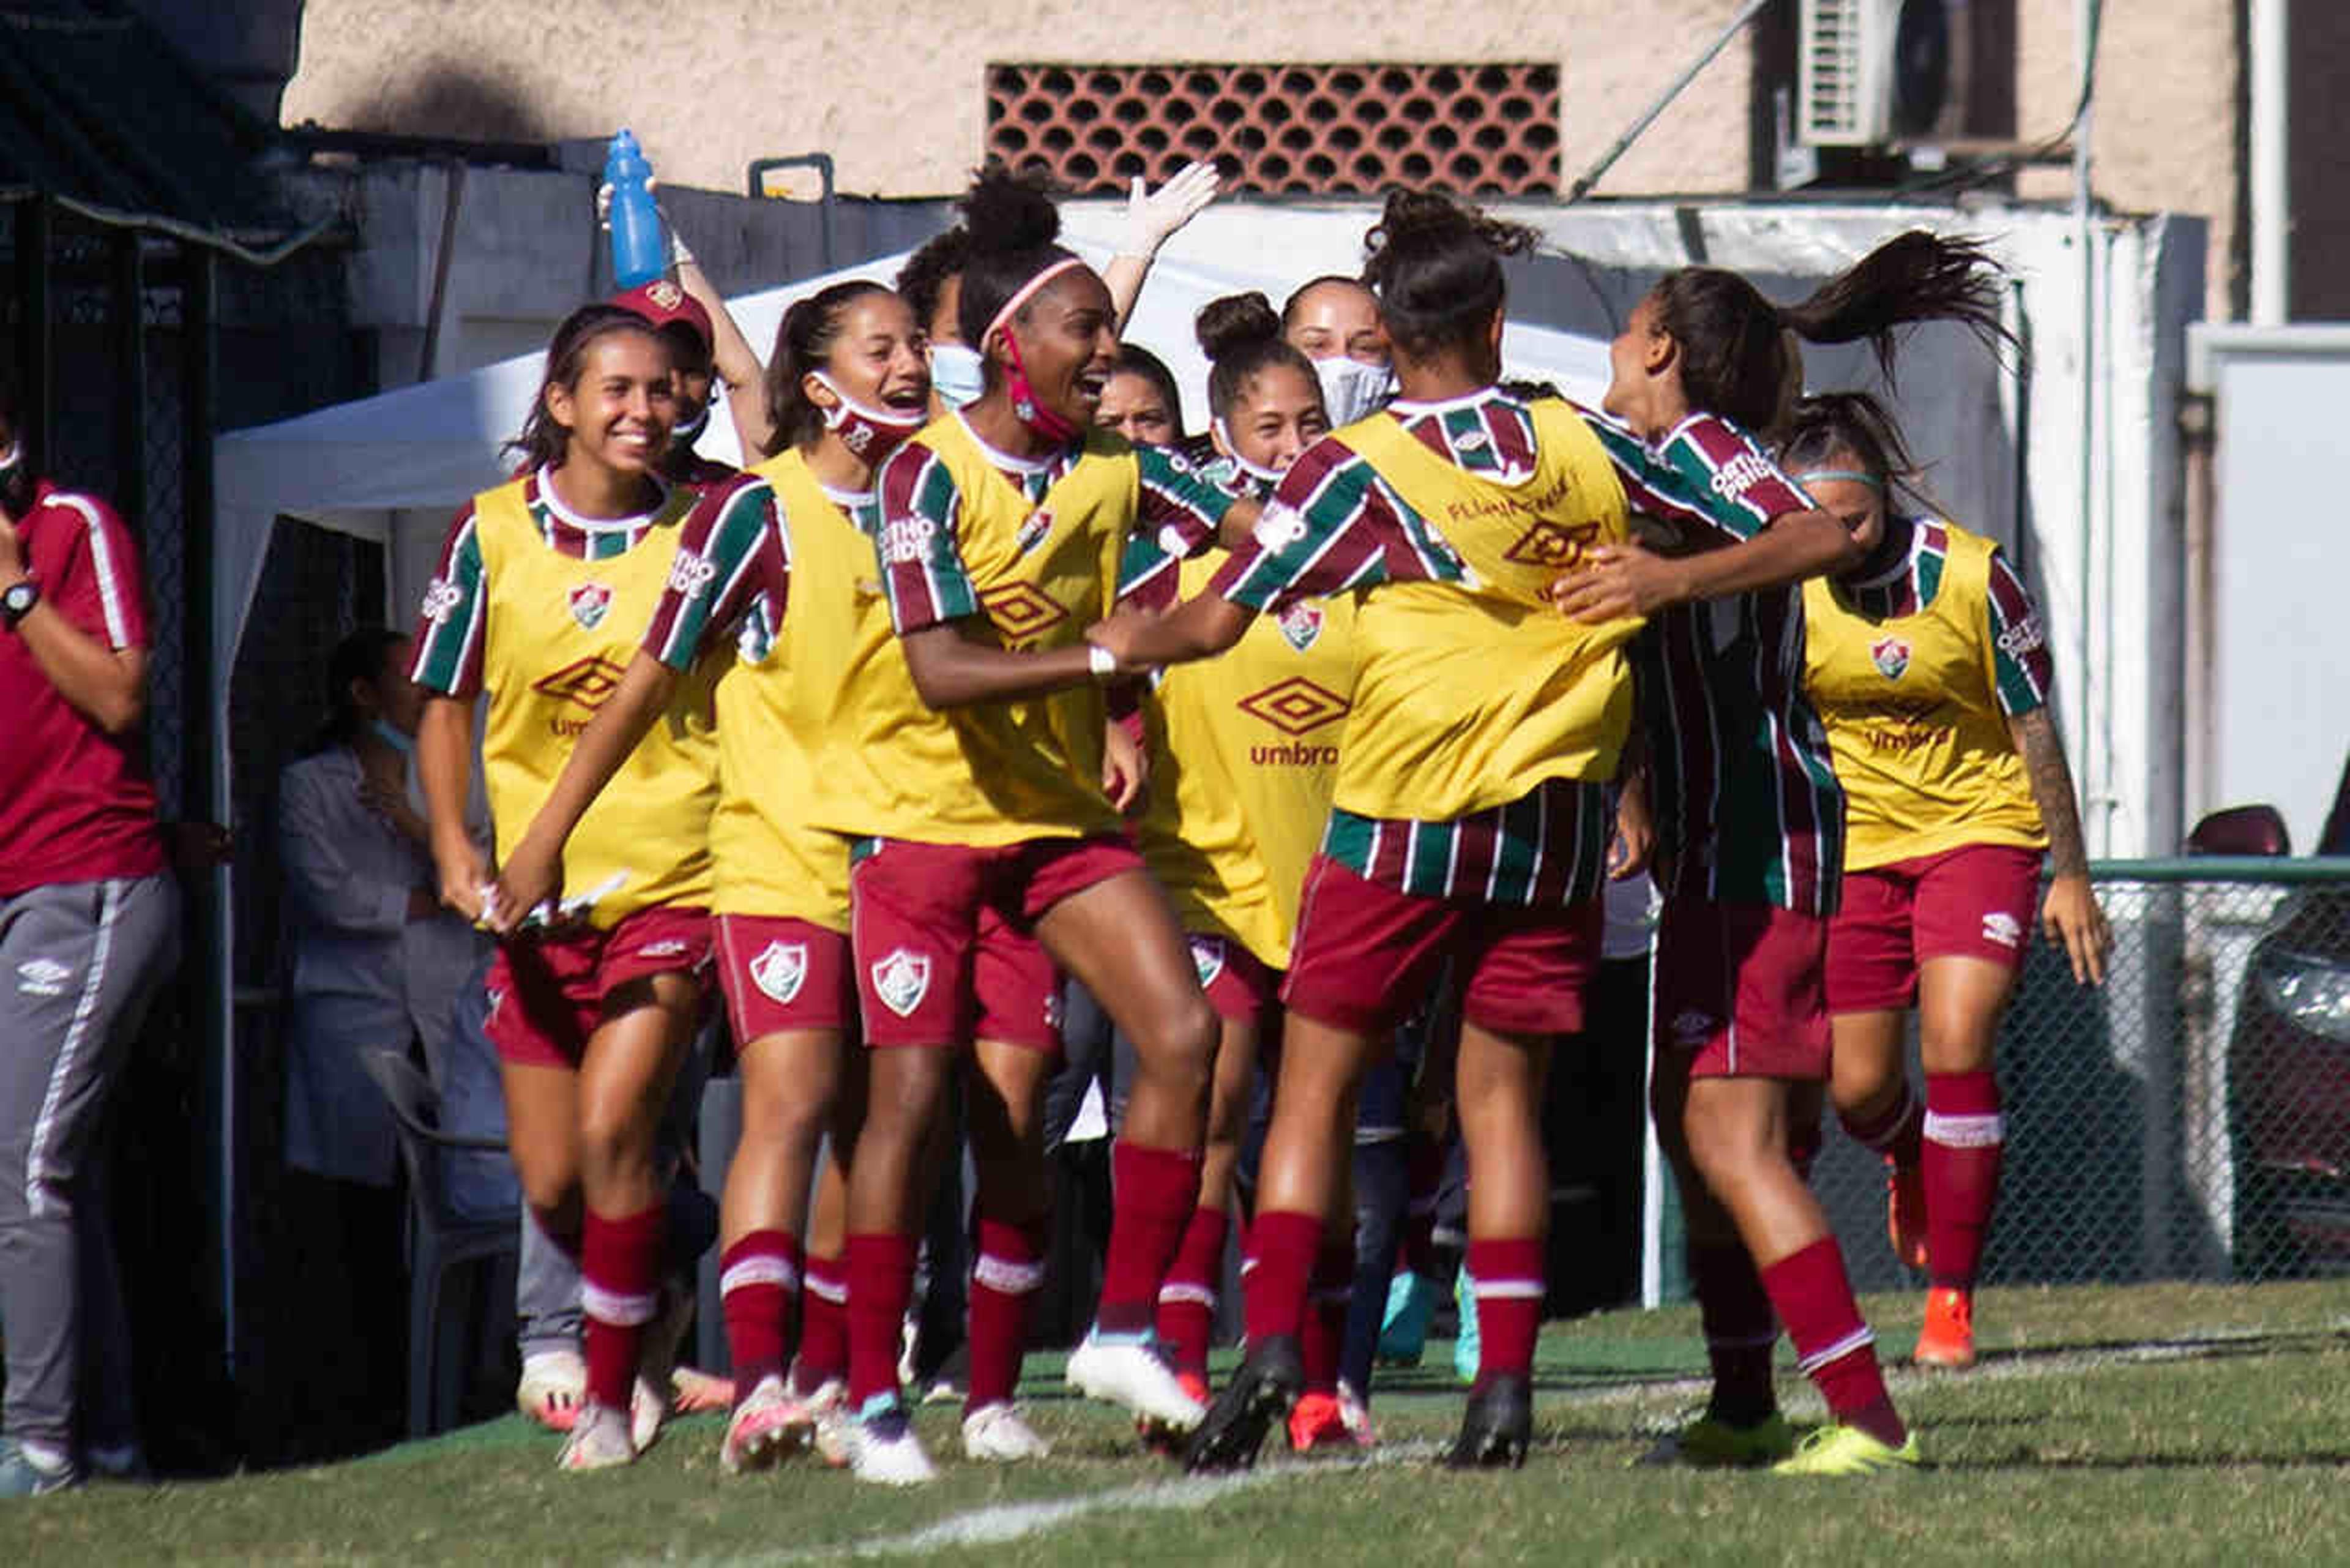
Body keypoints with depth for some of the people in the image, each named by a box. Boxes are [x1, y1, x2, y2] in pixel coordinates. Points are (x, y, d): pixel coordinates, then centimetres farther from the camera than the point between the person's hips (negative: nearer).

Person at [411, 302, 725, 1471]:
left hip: (674, 884, -3)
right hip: (540, 893, 3)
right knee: (550, 1185, 5)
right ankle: (649, 1311, 37)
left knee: (611, 1125, -18)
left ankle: (612, 1397, -4)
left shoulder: (701, 532, -3)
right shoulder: (493, 534, 1)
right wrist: (454, 849, -3)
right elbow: (445, 705, 9)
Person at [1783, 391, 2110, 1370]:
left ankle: (1952, 1299, -9)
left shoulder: (1972, 576, -15)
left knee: (1958, 1049, -19)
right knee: (1857, 1090, 2)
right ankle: (1912, 1158, 41)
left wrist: (2070, 878, -3)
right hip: (1853, 842, 3)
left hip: (1979, 829, -3)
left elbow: (2035, 730, -6)